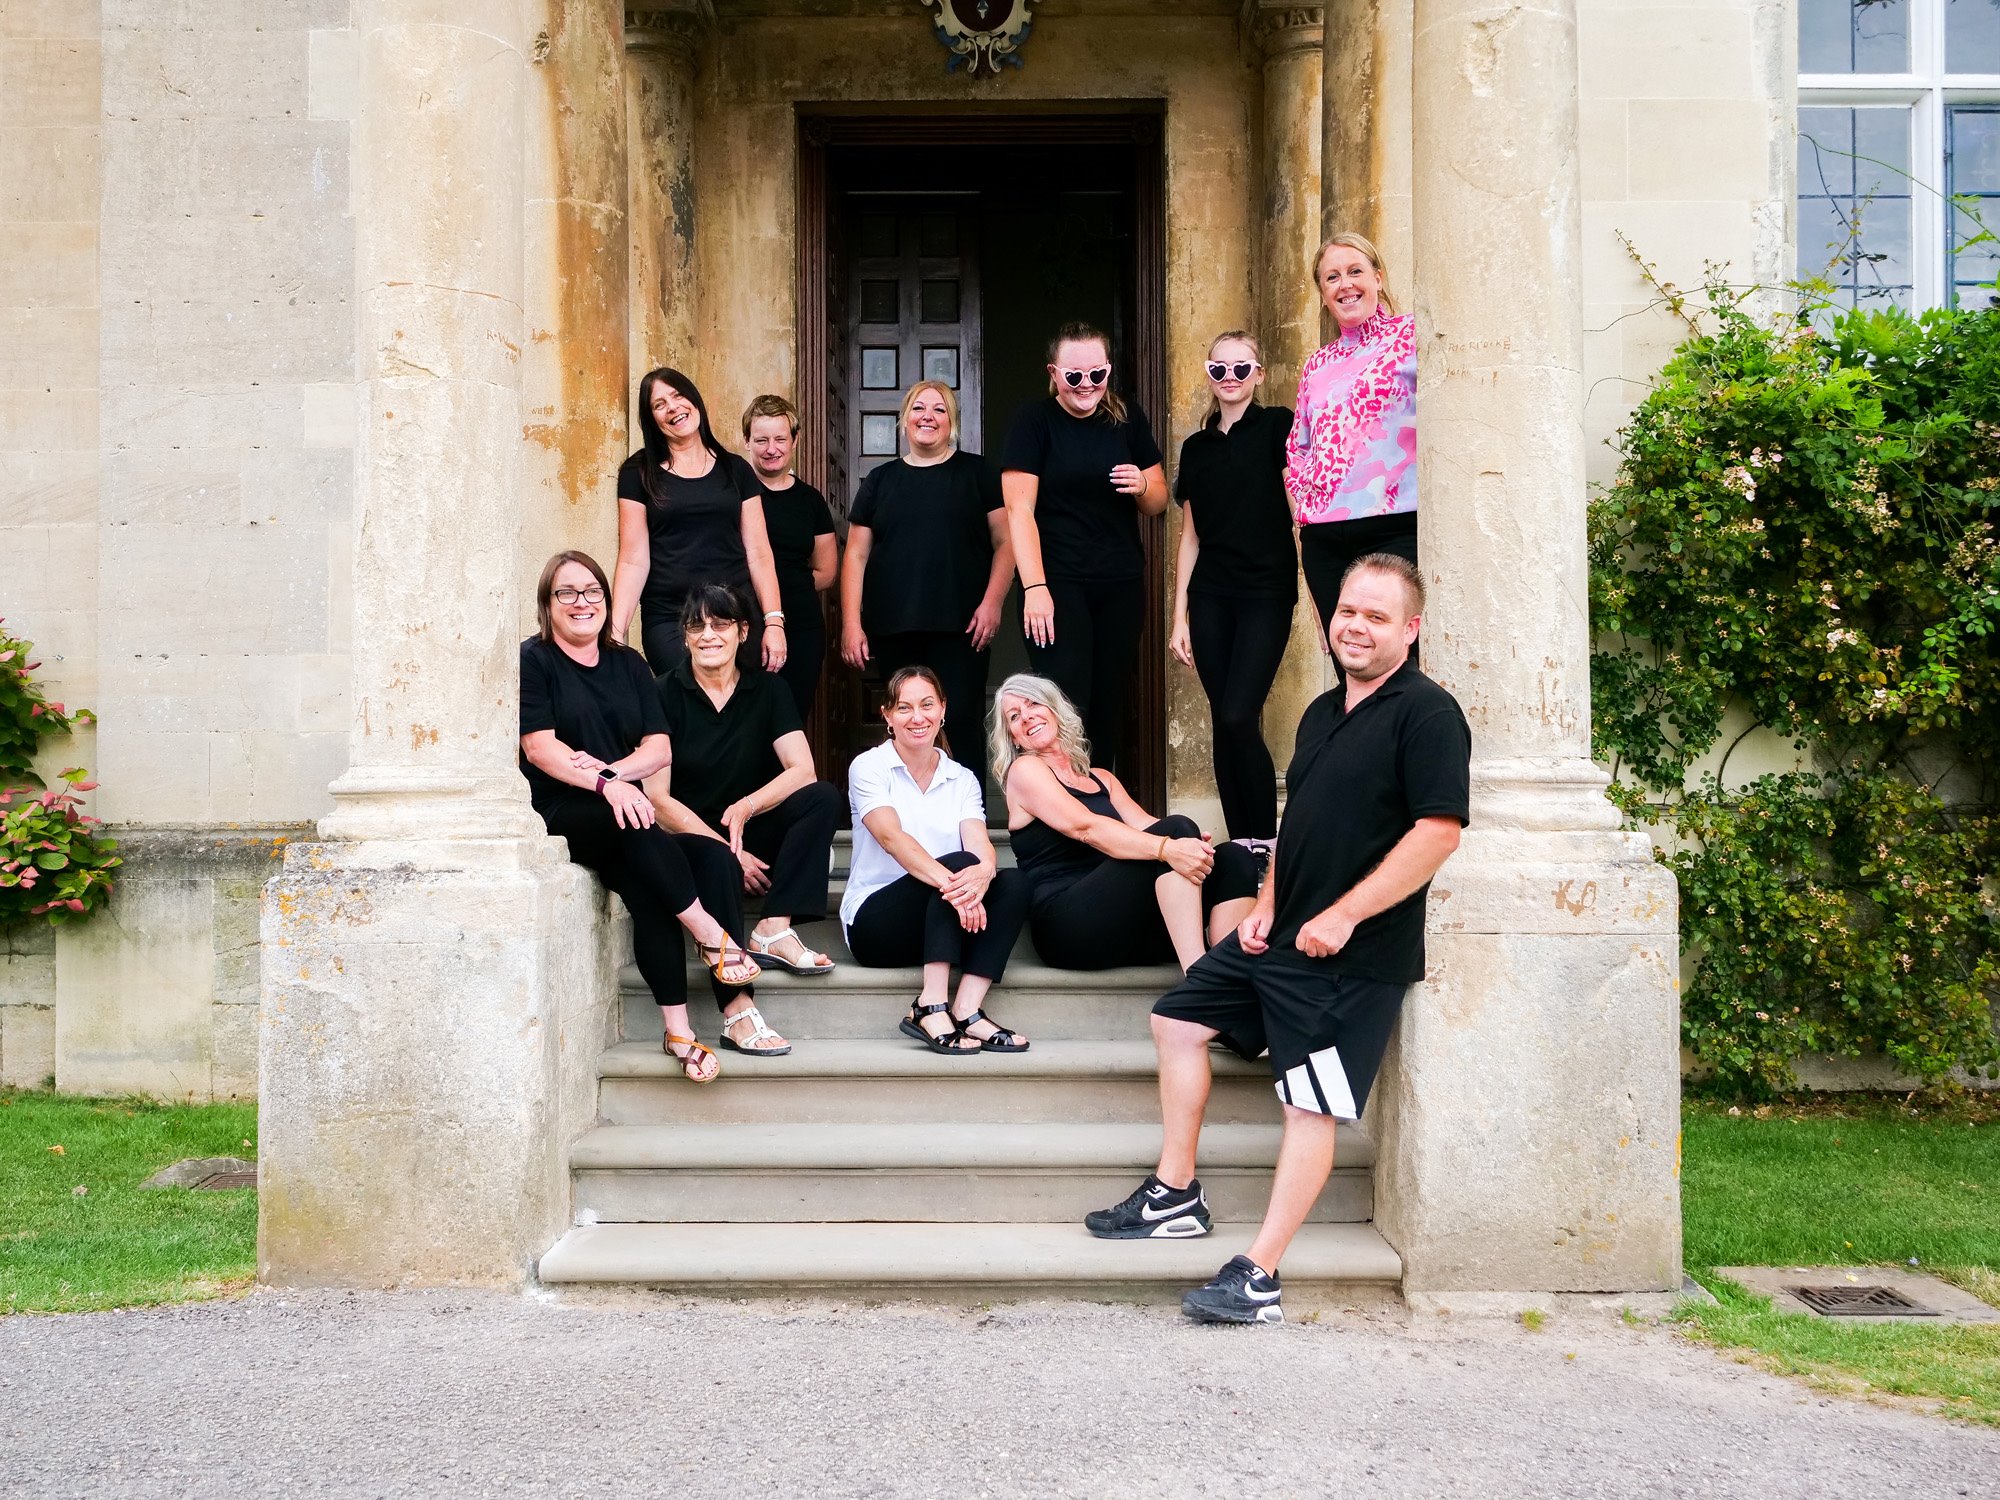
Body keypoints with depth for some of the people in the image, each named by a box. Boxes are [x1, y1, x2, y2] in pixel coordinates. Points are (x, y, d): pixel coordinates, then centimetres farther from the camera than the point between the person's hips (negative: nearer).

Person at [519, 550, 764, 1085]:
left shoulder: (628, 665, 19)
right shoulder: (532, 660, 4)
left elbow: (659, 747, 9)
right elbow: (539, 746, -9)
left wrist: (611, 769, -12)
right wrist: (604, 784, -23)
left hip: (620, 812, 3)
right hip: (560, 815, -3)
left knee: (647, 890, -28)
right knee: (635, 827, -36)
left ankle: (678, 1029, -31)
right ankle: (711, 934, -29)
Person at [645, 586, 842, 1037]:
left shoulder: (768, 690, 7)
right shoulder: (666, 695, -2)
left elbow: (802, 770, -7)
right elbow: (657, 798, -8)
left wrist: (746, 807, -26)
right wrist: (730, 851, -16)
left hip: (755, 837, 4)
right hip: (693, 837, -4)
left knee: (822, 799, -21)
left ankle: (774, 928, -29)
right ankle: (738, 1015, -44)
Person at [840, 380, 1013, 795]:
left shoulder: (977, 473, 8)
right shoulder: (880, 480, 14)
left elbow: (1005, 541, 4)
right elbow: (857, 556, 12)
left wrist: (992, 601, -10)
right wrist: (851, 623, 3)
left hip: (959, 629, -3)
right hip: (893, 632, 3)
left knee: (961, 726, -9)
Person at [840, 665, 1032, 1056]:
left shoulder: (962, 779, 12)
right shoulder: (869, 768, -1)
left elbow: (979, 842, -7)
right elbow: (891, 836, -20)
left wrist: (984, 871, -34)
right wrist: (950, 881, -39)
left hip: (947, 927, 5)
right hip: (875, 924, -5)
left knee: (1014, 882, -22)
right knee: (958, 863, -29)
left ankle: (966, 1011, -31)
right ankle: (933, 1009, -37)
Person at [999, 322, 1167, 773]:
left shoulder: (1127, 419, 9)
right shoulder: (1035, 422, -2)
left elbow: (1158, 503, 15)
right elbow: (1019, 509, -8)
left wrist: (1142, 486, -9)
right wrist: (1034, 588, -17)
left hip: (1120, 585, 4)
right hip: (1057, 583, -4)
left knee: (1110, 707, 7)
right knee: (1066, 710, -11)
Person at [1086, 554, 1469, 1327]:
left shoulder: (1426, 713, -13)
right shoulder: (1322, 713, 15)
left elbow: (1439, 830, -21)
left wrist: (1342, 917, -21)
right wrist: (1265, 905, 9)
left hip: (1354, 956, -10)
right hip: (1279, 936, 10)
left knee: (1312, 1106, -7)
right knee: (1178, 1020, 15)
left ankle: (1258, 1277, -4)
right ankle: (1175, 1196, 23)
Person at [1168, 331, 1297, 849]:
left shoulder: (1278, 427, -1)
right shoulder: (1196, 447, 13)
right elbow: (1190, 536, 15)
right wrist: (1179, 616, 11)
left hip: (1266, 595, -5)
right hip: (1210, 598, 5)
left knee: (1238, 718, -13)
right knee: (1222, 722, 4)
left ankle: (1265, 840, 2)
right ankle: (1239, 841, 12)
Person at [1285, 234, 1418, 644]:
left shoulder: (1410, 335, 3)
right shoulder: (1317, 364, 20)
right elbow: (1297, 447, 26)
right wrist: (1304, 495, 10)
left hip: (1396, 530, -6)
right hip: (1324, 540, 6)